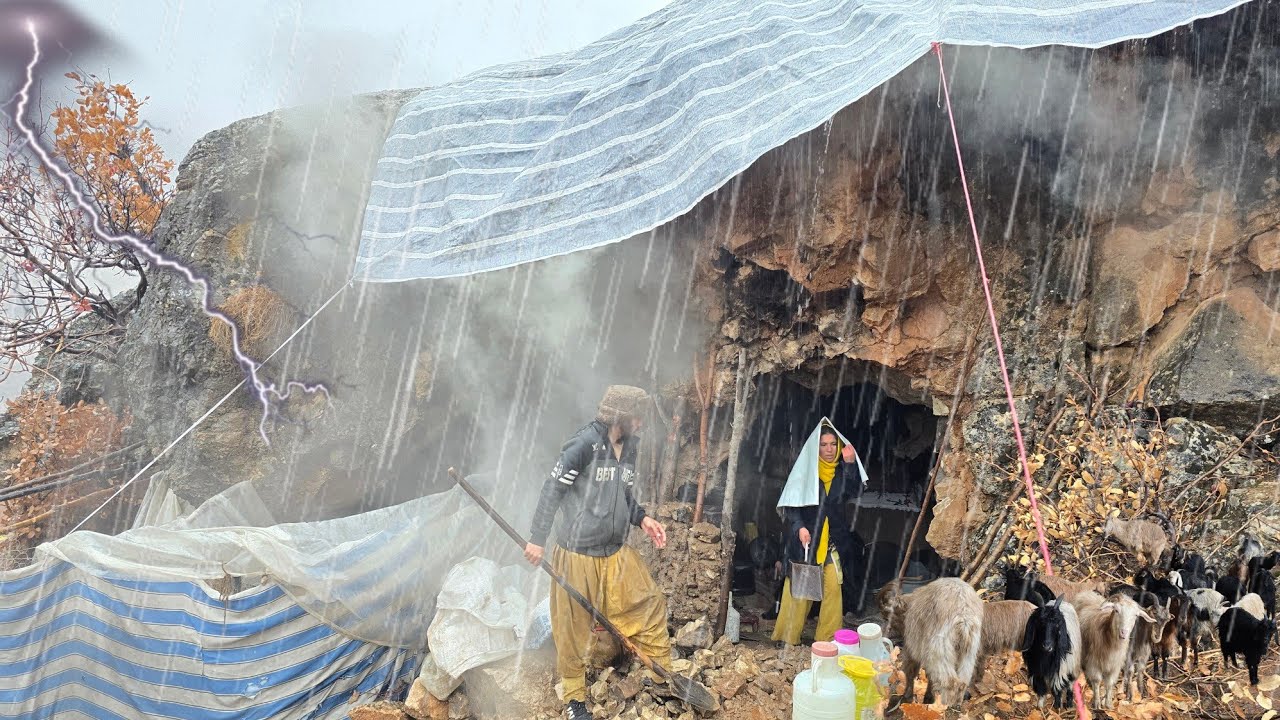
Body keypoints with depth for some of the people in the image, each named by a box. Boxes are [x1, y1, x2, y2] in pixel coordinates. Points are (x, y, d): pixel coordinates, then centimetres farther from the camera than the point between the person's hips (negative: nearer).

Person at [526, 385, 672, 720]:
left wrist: (642, 519, 1)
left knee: (651, 605, 9)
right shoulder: (584, 444, -18)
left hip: (617, 554, 7)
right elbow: (552, 490, -16)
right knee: (573, 628, 7)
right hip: (578, 554, -7)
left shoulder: (630, 447, 6)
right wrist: (538, 539, -17)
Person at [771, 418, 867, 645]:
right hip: (806, 539, -3)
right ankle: (788, 638, 8)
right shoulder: (805, 469, -2)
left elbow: (854, 493, -9)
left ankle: (828, 638, 7)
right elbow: (791, 503, -5)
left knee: (833, 586, -2)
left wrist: (850, 464, -18)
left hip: (831, 540, 3)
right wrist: (799, 527, -19)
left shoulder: (842, 471, 8)